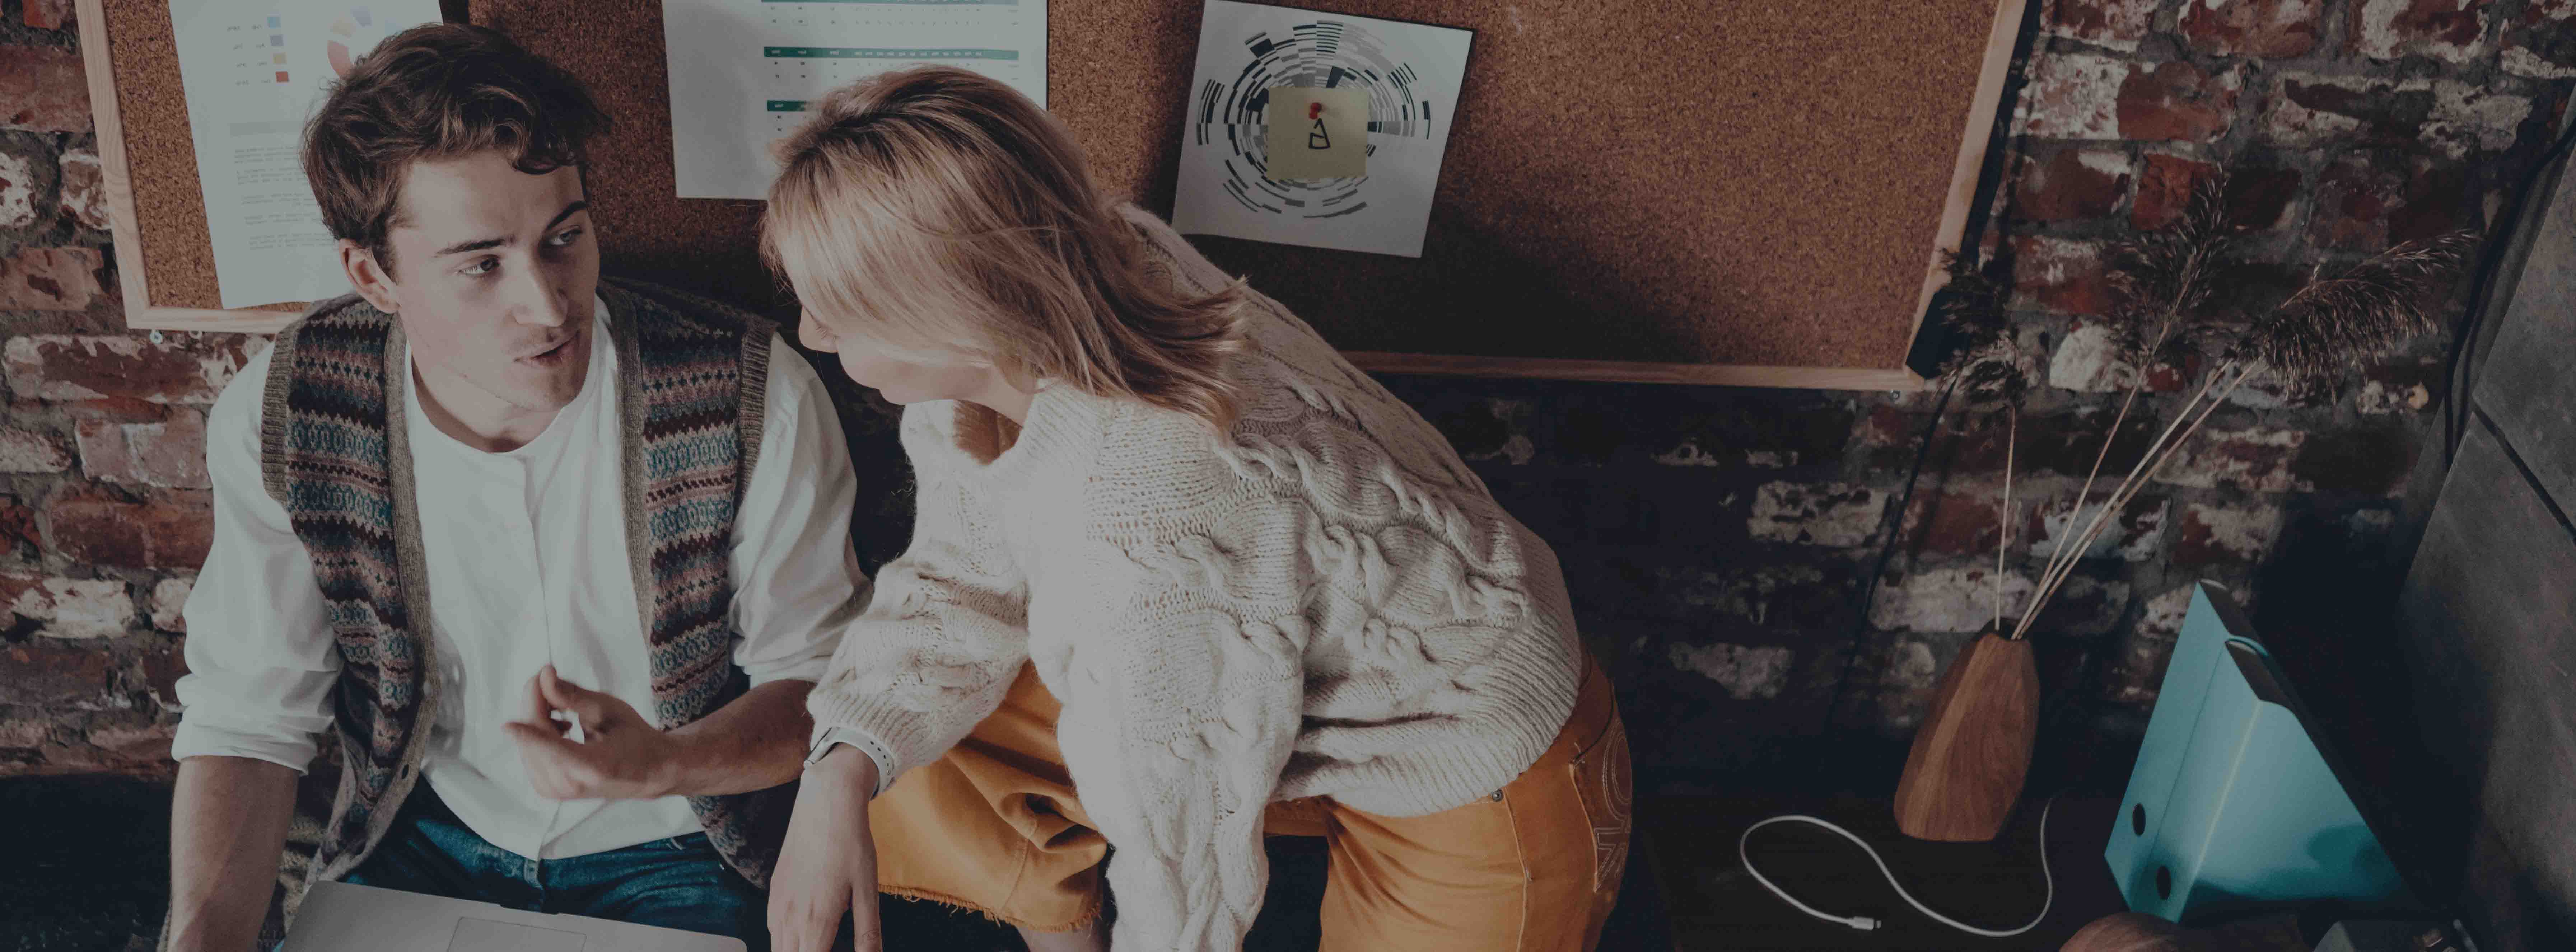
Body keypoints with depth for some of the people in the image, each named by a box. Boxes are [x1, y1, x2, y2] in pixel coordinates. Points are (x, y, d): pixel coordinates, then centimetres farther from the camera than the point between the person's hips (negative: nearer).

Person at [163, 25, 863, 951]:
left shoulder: (756, 400, -20)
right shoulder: (279, 417, -13)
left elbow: (815, 677, -11)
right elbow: (247, 719, -6)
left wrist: (662, 766, -31)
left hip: (670, 854, -1)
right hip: (416, 834, 2)